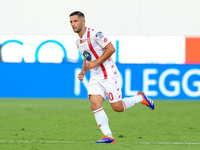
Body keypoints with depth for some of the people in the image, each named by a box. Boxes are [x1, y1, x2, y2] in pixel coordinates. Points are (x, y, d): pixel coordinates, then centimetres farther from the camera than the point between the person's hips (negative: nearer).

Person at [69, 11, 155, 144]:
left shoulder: (94, 34, -14)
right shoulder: (78, 42, 13)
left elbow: (111, 49, -18)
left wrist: (95, 63, -19)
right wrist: (83, 72, 8)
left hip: (109, 75, -7)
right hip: (95, 77, 7)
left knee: (117, 107, -6)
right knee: (95, 104, -12)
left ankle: (140, 98, 20)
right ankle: (108, 136, -10)